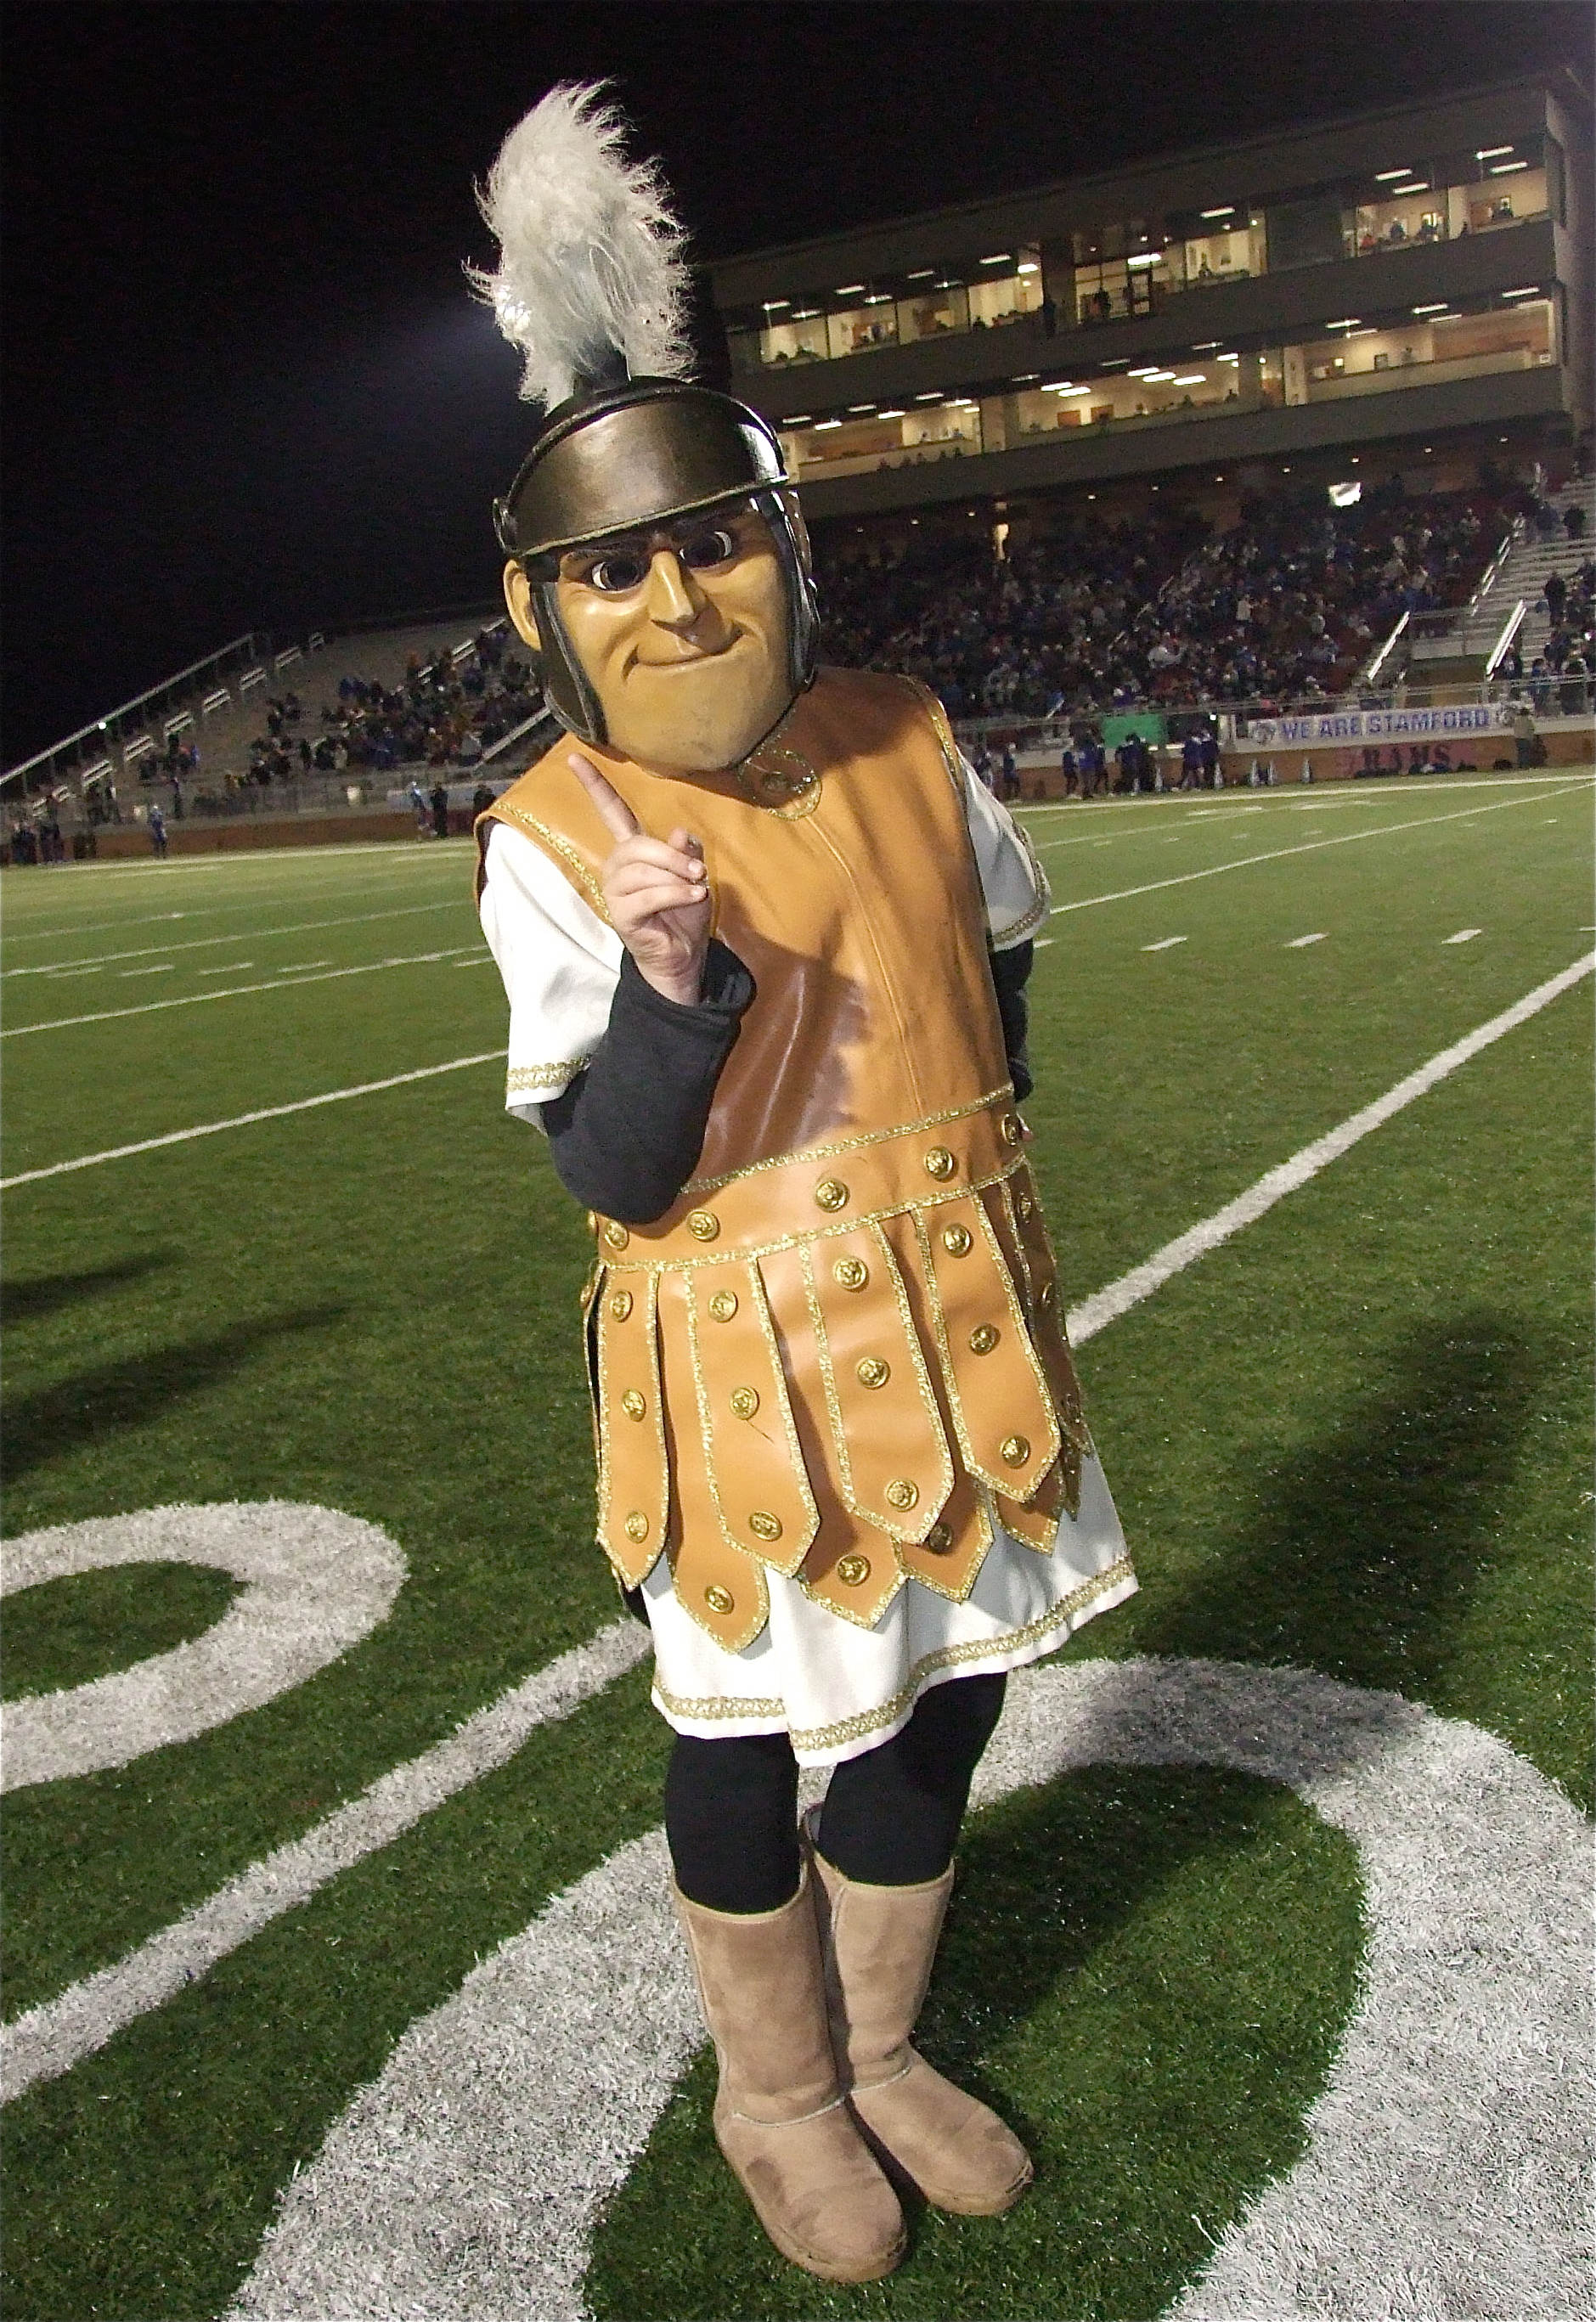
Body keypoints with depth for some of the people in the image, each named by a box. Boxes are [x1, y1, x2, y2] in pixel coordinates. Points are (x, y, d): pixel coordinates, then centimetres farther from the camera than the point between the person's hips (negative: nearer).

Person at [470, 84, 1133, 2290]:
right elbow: (609, 1171, -16)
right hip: (747, 1345, -5)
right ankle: (778, 2095, 41)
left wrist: (976, 1163, 9)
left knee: (948, 1689, 18)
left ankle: (877, 2048, 44)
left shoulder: (898, 735, -1)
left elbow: (1001, 945, 15)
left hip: (959, 1309, 6)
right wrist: (668, 990, -33)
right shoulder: (551, 843, -14)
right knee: (753, 1736, 11)